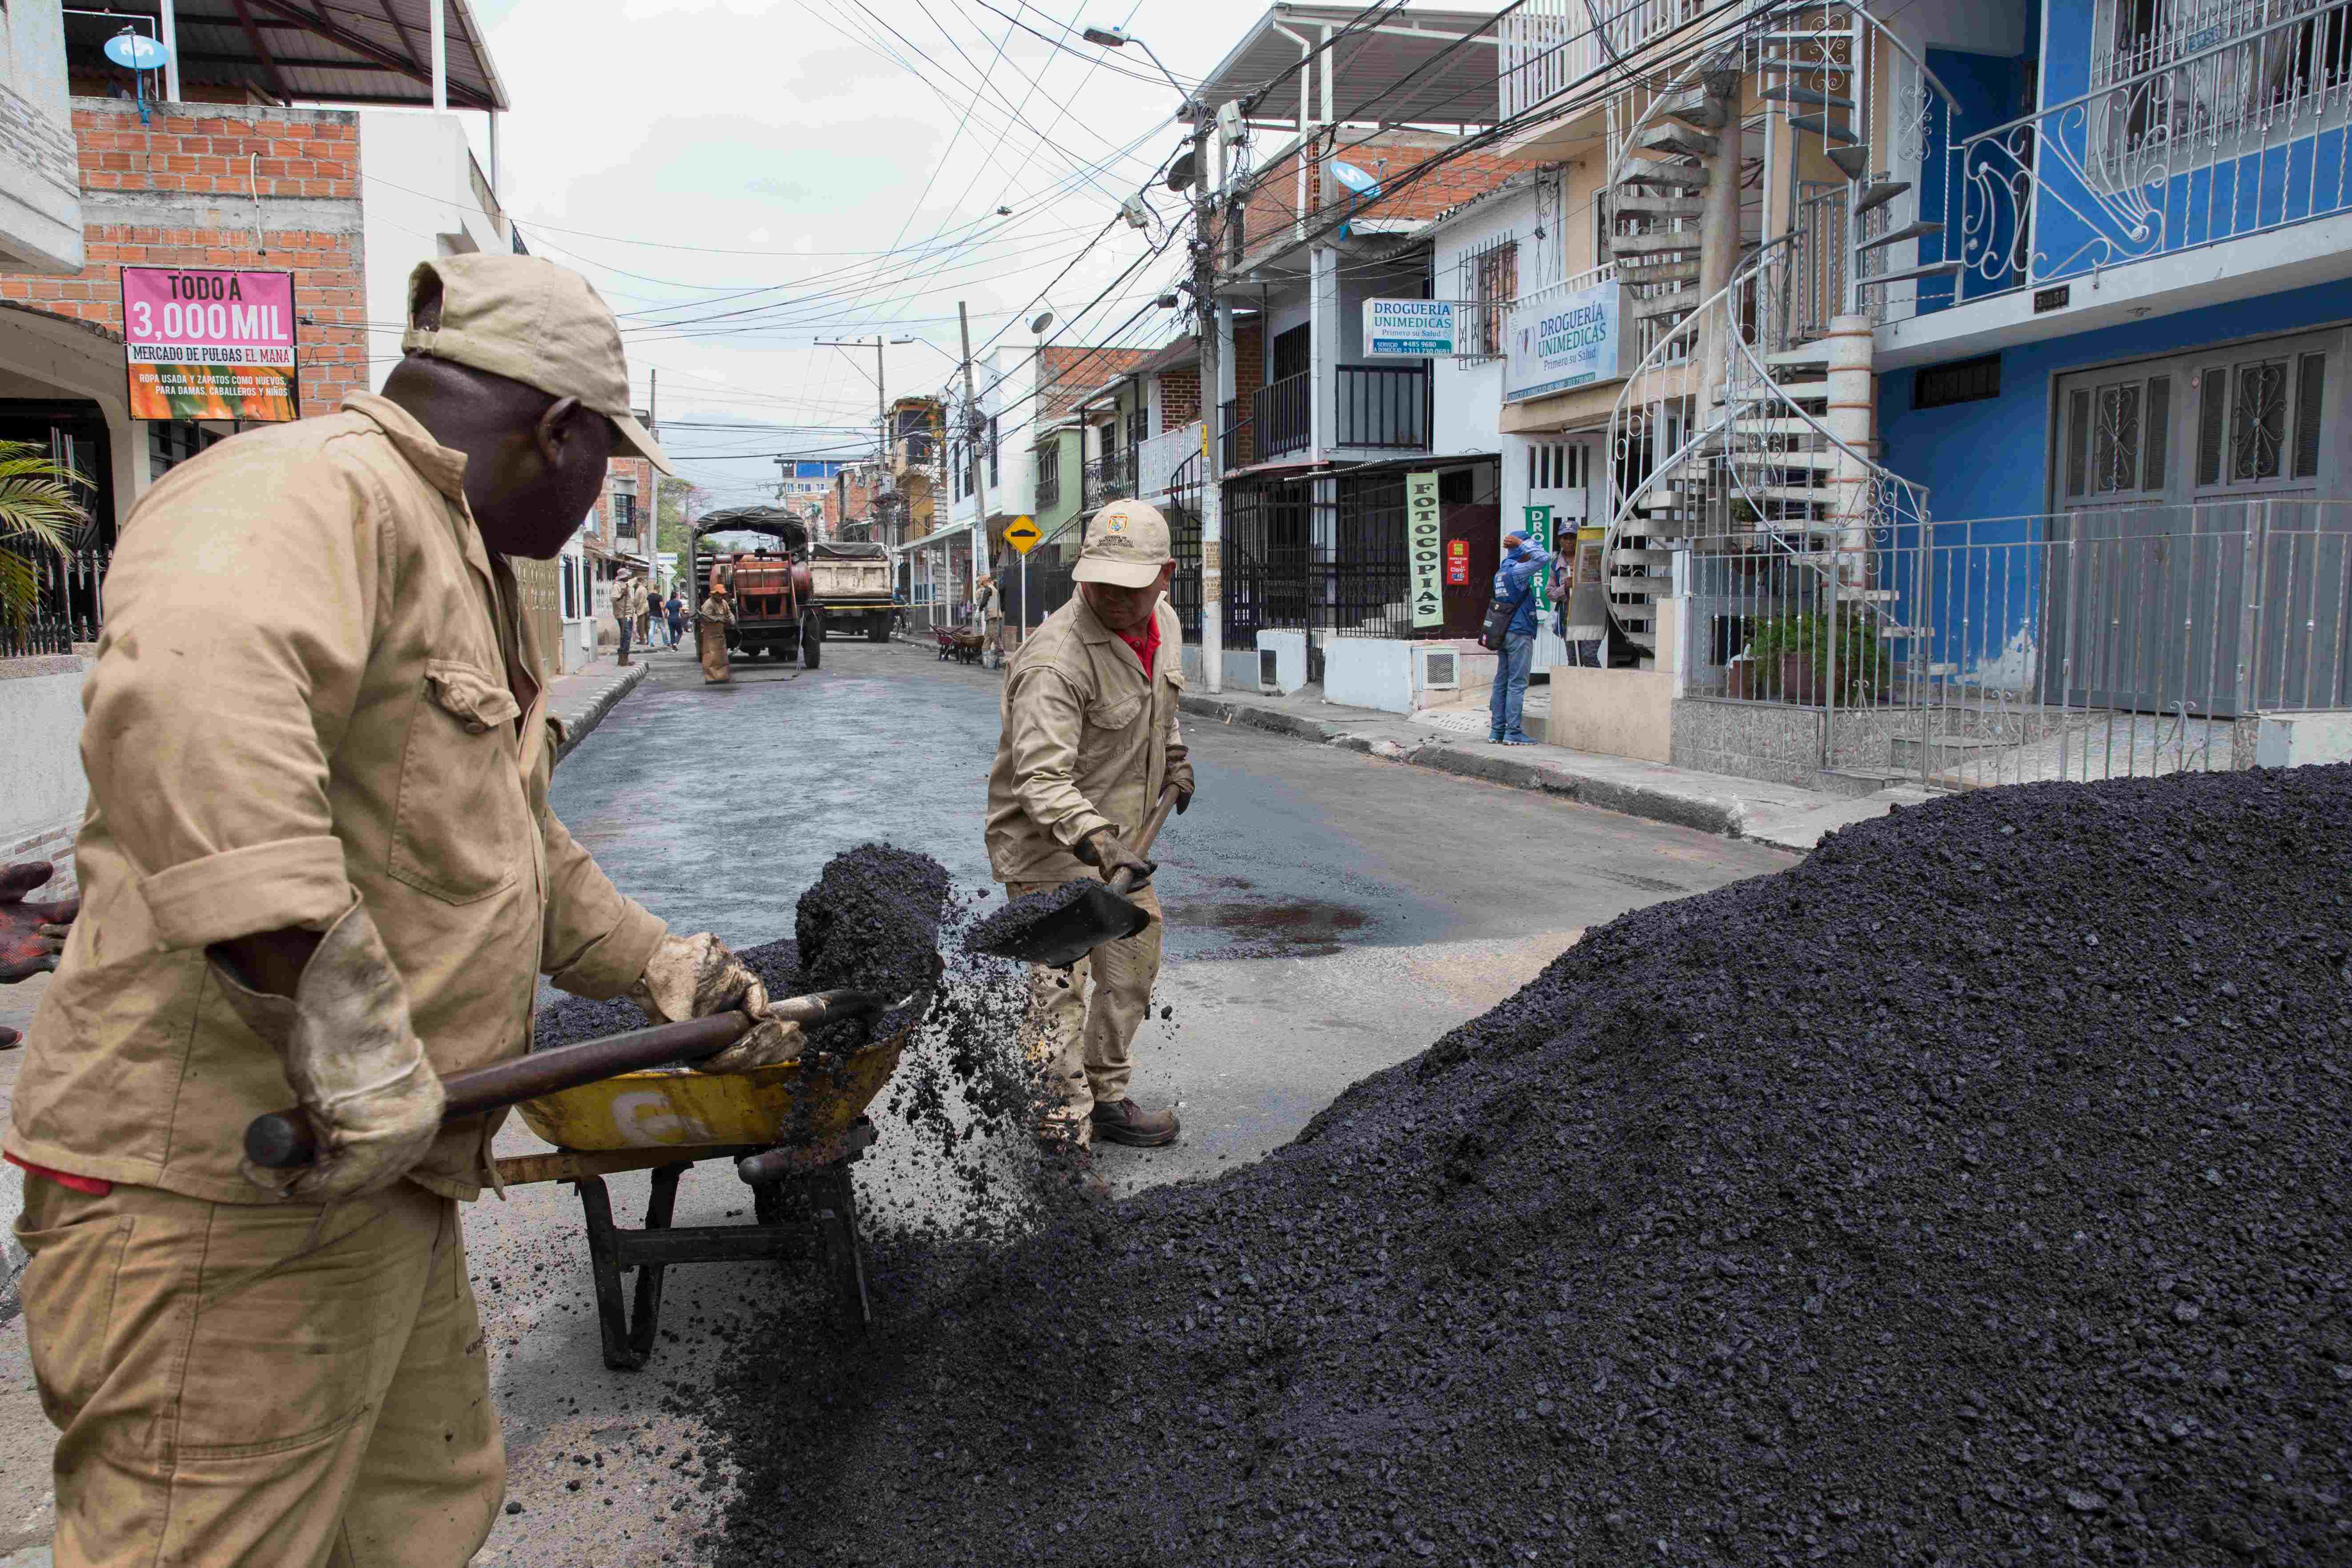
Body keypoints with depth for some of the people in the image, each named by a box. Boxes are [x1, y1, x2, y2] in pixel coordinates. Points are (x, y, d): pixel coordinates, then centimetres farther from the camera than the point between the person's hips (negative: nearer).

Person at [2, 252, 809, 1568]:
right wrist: (336, 1003, -40)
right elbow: (189, 694, -38)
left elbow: (517, 852, 28)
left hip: (384, 1178, 10)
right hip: (235, 1192, -10)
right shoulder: (319, 486, -15)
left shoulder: (468, 572, 20)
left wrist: (668, 969, 26)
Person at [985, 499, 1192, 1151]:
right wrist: (1098, 842, -47)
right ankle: (1062, 1141, -4)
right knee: (1060, 994, -12)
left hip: (1120, 836, 9)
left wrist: (1173, 757, 26)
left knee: (1133, 966, 19)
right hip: (1048, 845, -9)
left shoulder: (1163, 624, 0)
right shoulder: (1055, 659, -28)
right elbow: (1042, 779, -36)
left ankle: (1108, 1099, 37)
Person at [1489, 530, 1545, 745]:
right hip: (1519, 633, -9)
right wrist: (1521, 543, -11)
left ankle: (1497, 730, 10)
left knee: (1502, 683, 8)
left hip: (1505, 633, 9)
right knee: (1517, 684, -7)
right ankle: (1513, 733, -8)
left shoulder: (1501, 572, 15)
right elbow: (1541, 558, -20)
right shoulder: (1516, 570, -12)